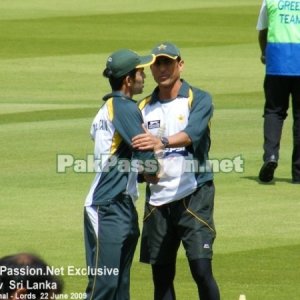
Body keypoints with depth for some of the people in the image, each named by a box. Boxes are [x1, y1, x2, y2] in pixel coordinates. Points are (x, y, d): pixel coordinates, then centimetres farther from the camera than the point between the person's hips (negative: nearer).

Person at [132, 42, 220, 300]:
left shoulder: (199, 100, -2)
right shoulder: (144, 108, 12)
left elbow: (192, 133, -23)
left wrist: (163, 142, -41)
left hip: (194, 195, -5)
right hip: (157, 199, 5)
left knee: (201, 269, -12)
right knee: (161, 276, 8)